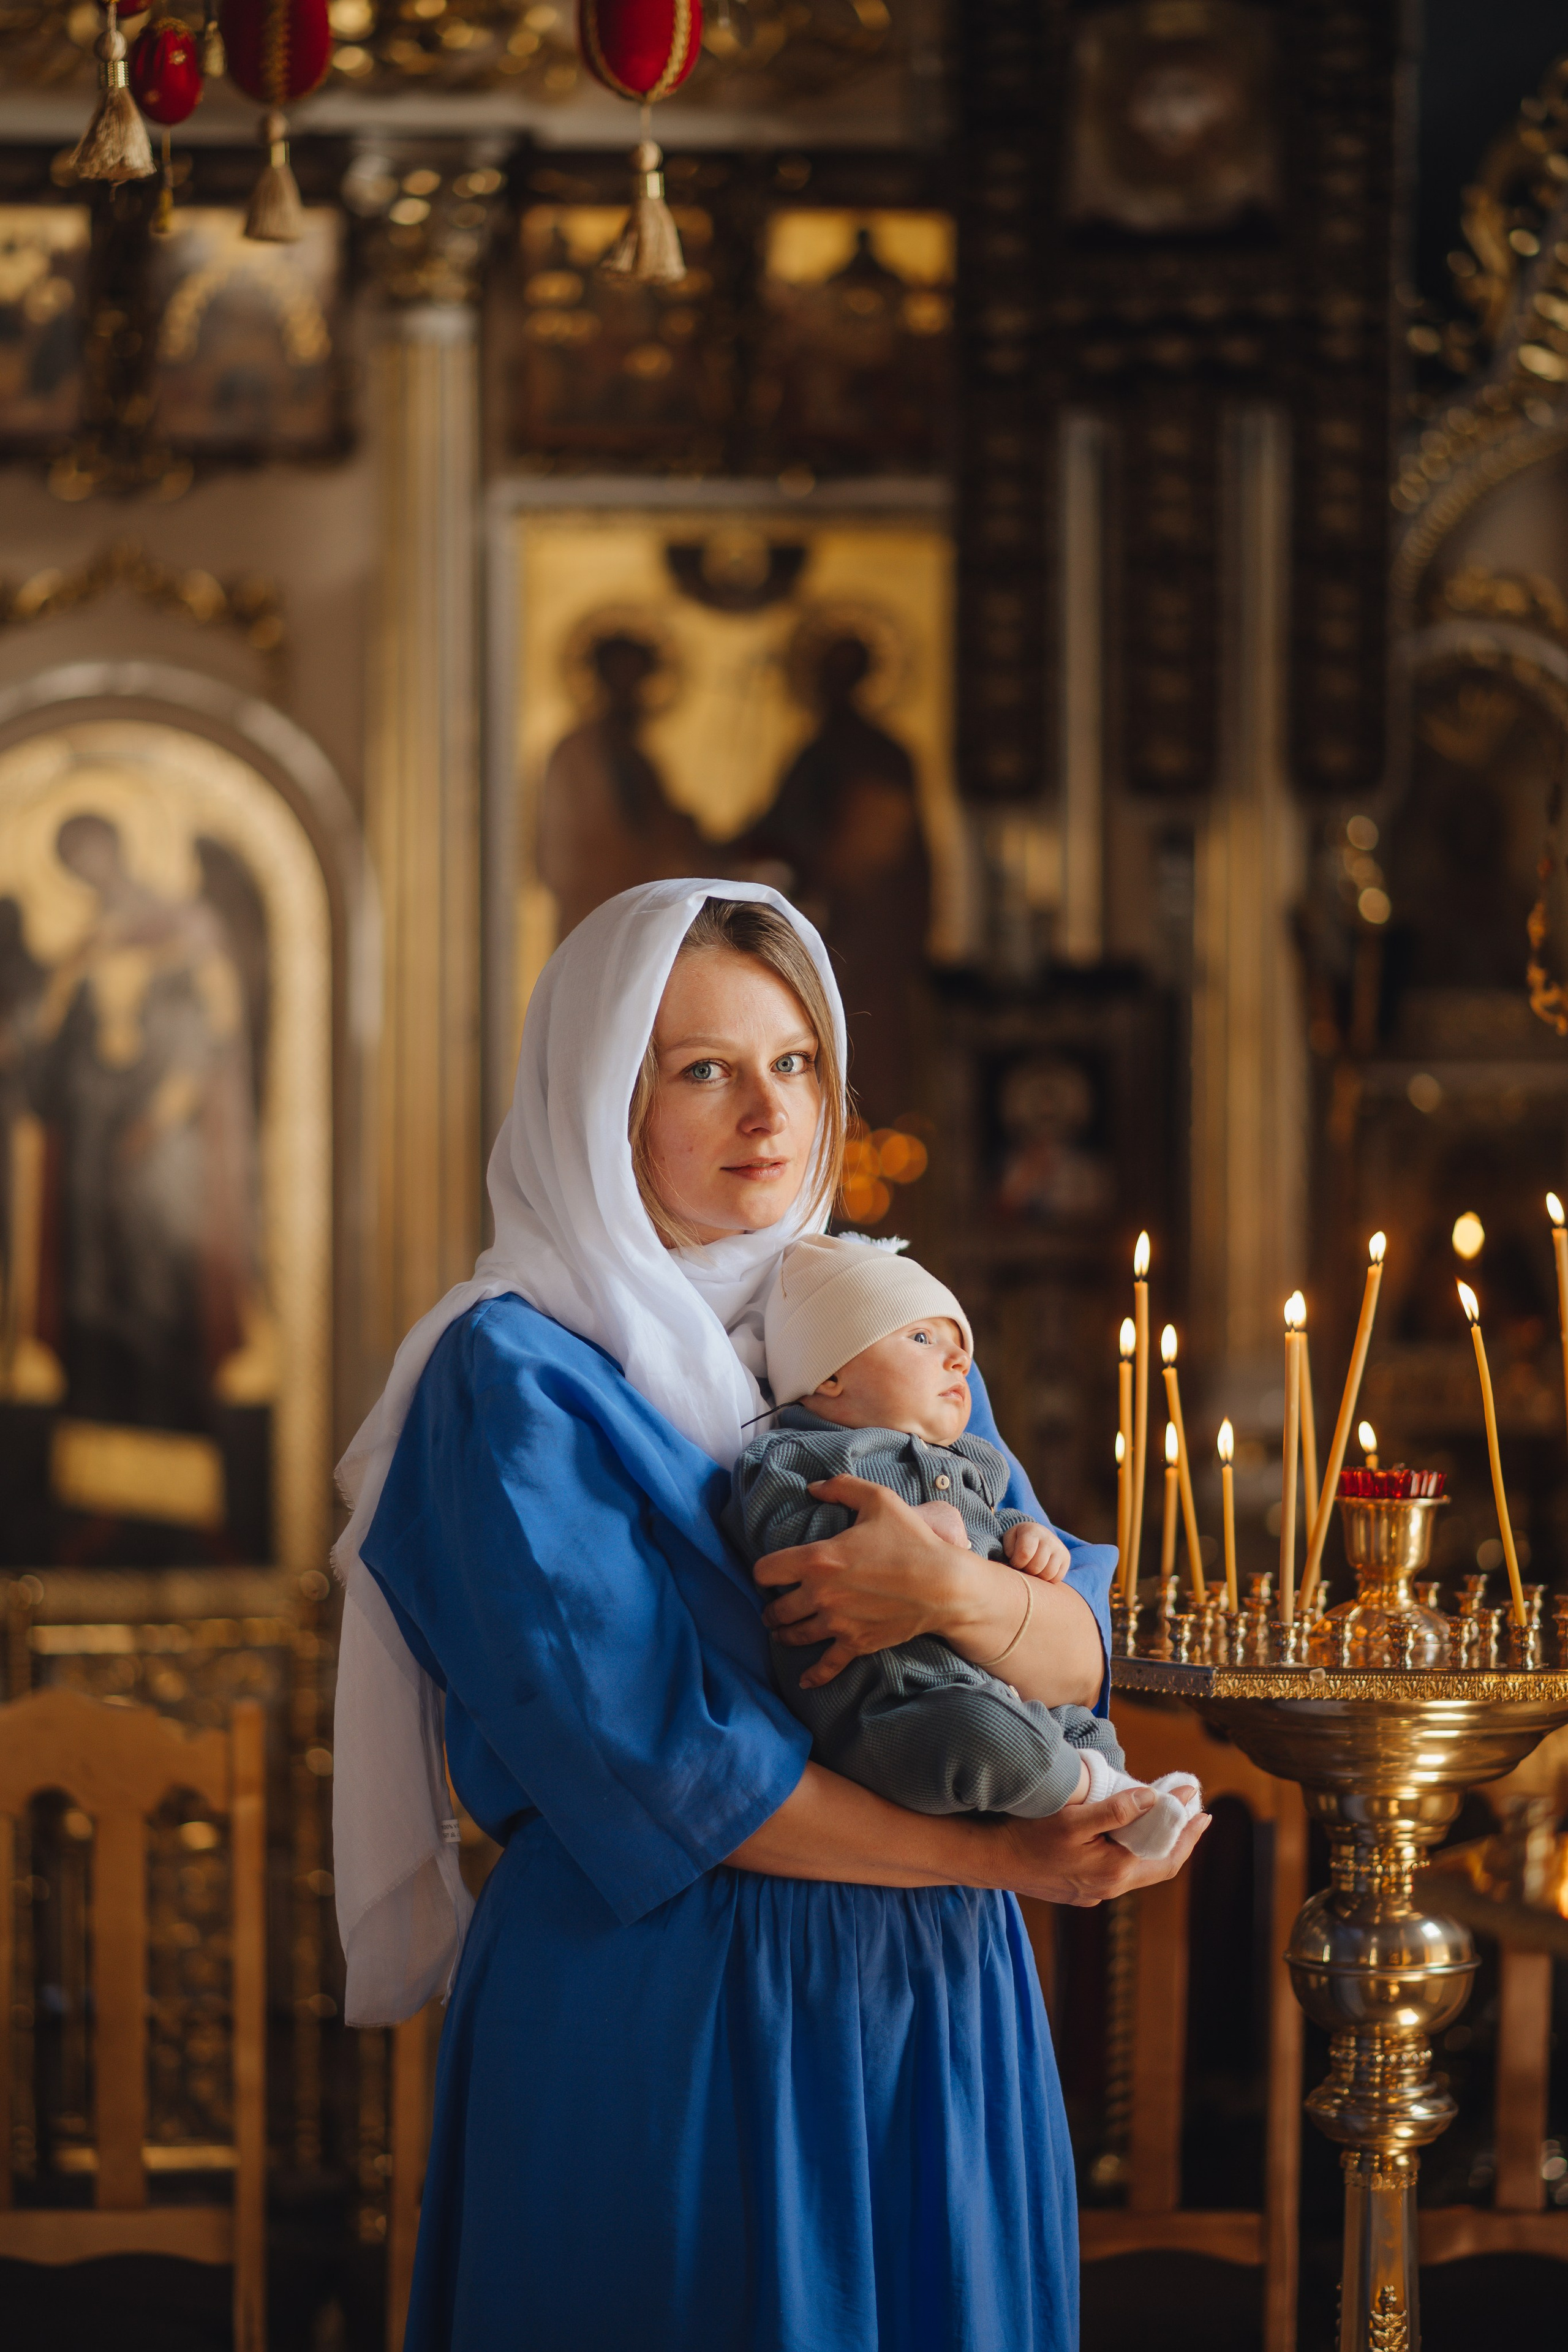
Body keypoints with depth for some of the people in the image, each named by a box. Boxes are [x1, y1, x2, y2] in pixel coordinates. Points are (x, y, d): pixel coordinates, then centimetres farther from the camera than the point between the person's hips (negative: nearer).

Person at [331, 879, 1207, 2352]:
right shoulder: (516, 1376, -9)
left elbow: (1078, 1660, 2)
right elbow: (658, 1763, -16)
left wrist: (962, 1597, -21)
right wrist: (1001, 1858, -14)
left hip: (934, 2005, 6)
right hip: (663, 2020, -5)